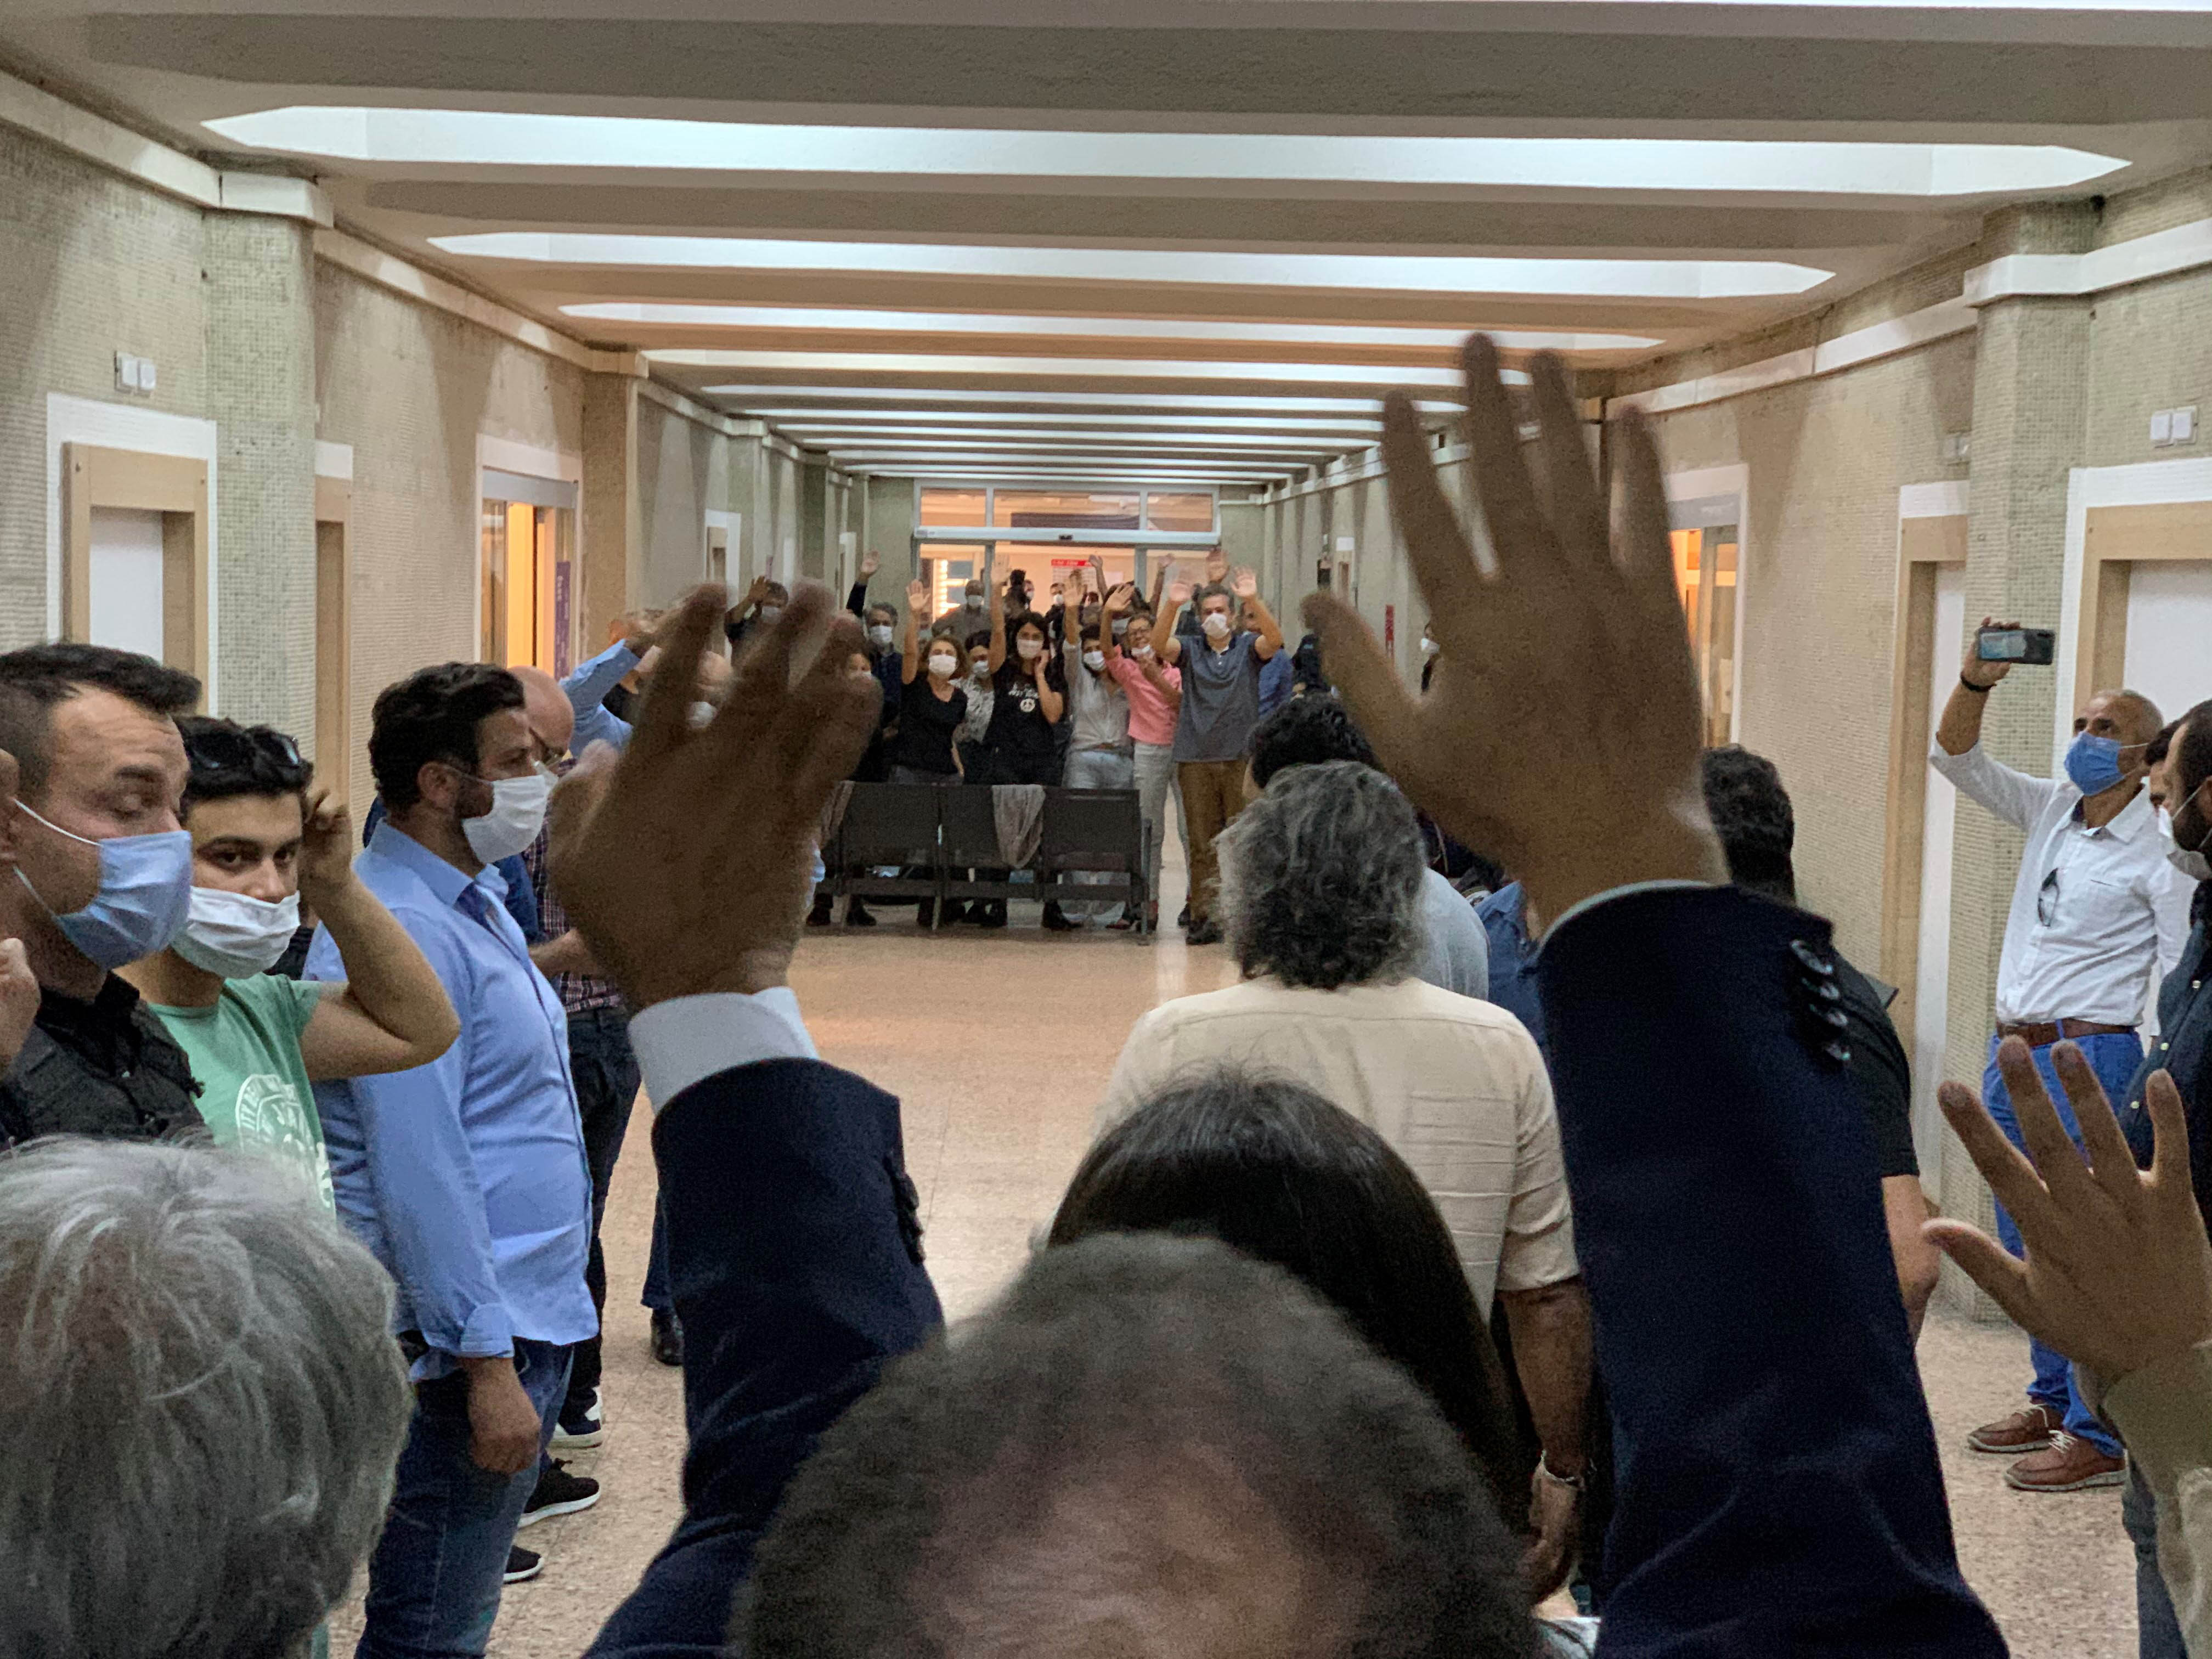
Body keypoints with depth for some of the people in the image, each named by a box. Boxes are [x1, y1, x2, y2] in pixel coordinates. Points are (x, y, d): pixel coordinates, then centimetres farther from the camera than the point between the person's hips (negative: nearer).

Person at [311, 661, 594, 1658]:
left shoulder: (475, 902, 13)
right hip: (467, 1341, -10)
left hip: (533, 1315, 10)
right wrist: (486, 1361, -24)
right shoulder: (397, 931, -19)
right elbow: (419, 1174, -23)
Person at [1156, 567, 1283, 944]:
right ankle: (1203, 918, 5)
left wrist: (1254, 601, -27)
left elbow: (1275, 640, -12)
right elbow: (1160, 645, -8)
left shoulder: (1248, 647, 8)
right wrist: (1172, 606, -24)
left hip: (1241, 757, -1)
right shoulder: (1190, 651, 11)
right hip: (1196, 759, 1)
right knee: (1202, 844, 3)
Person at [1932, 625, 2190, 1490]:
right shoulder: (2050, 811, 11)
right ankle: (2052, 1401, 27)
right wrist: (1975, 681, -8)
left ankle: (2099, 1438, -2)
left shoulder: (2158, 854, -8)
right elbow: (1957, 757, 10)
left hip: (2086, 1060, -7)